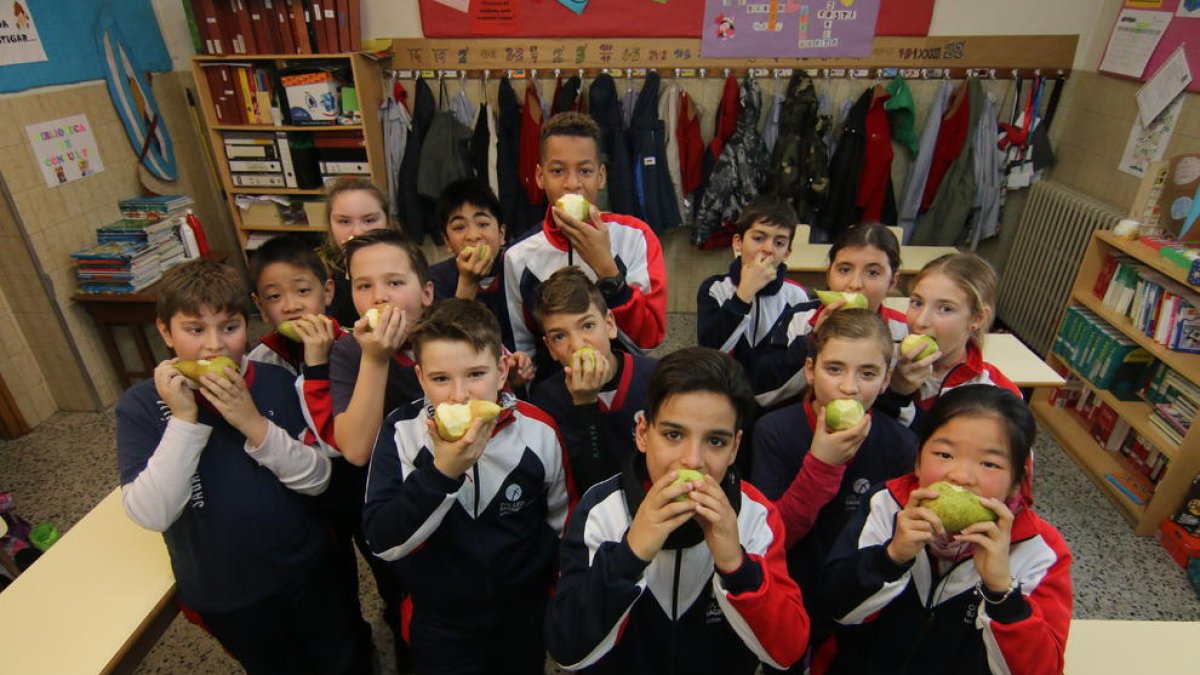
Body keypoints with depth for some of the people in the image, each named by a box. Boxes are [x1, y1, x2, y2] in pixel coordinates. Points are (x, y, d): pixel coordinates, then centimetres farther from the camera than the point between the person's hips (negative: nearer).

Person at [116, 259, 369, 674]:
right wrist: (184, 419, -30)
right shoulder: (141, 404, -14)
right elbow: (150, 515, -22)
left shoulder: (275, 381, -12)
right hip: (222, 595, 0)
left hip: (308, 570, 1)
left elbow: (317, 480, -16)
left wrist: (254, 422, -28)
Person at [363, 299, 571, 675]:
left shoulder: (538, 430, -18)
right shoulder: (402, 431, -20)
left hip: (526, 616, 1)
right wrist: (441, 471, -36)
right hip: (439, 624, 0)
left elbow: (563, 520, -2)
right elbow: (382, 543, -23)